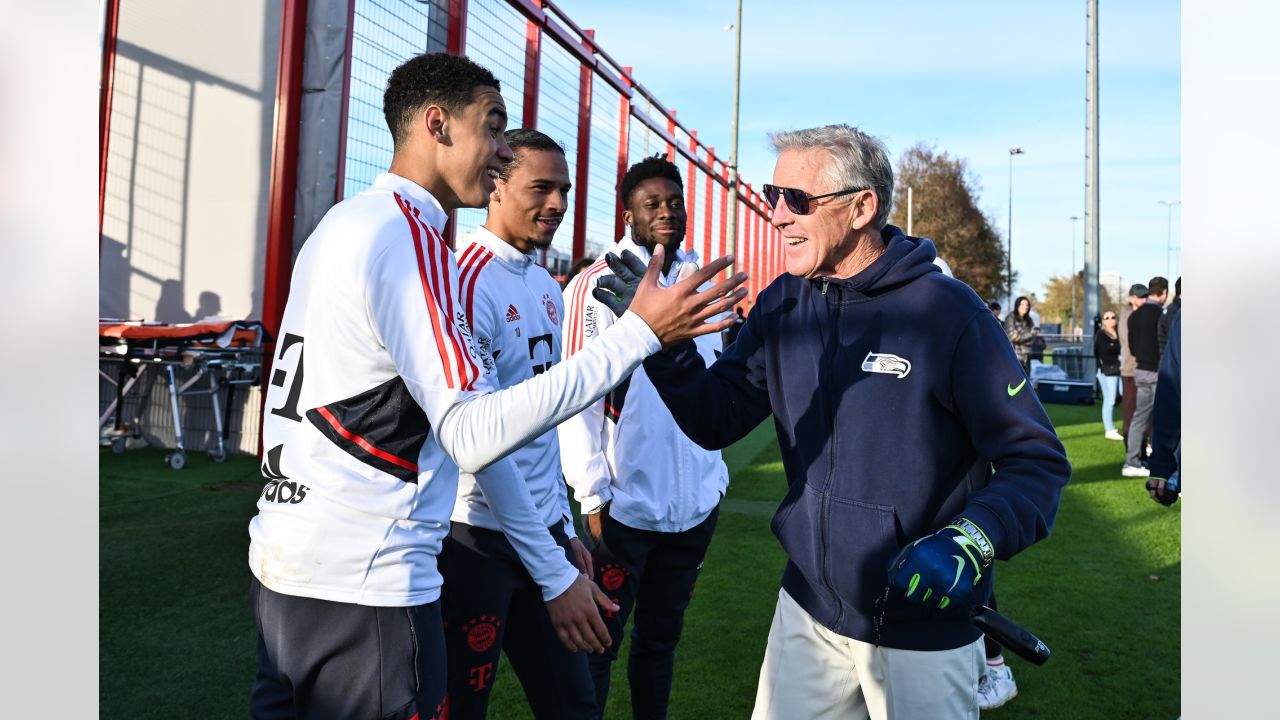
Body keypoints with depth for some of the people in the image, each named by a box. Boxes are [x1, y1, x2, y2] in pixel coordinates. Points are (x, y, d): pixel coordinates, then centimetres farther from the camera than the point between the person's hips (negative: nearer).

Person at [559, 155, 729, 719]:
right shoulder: (598, 286, -7)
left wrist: (714, 472, 11)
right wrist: (594, 500, -12)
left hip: (696, 503, 5)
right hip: (626, 504, -5)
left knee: (662, 636, 18)